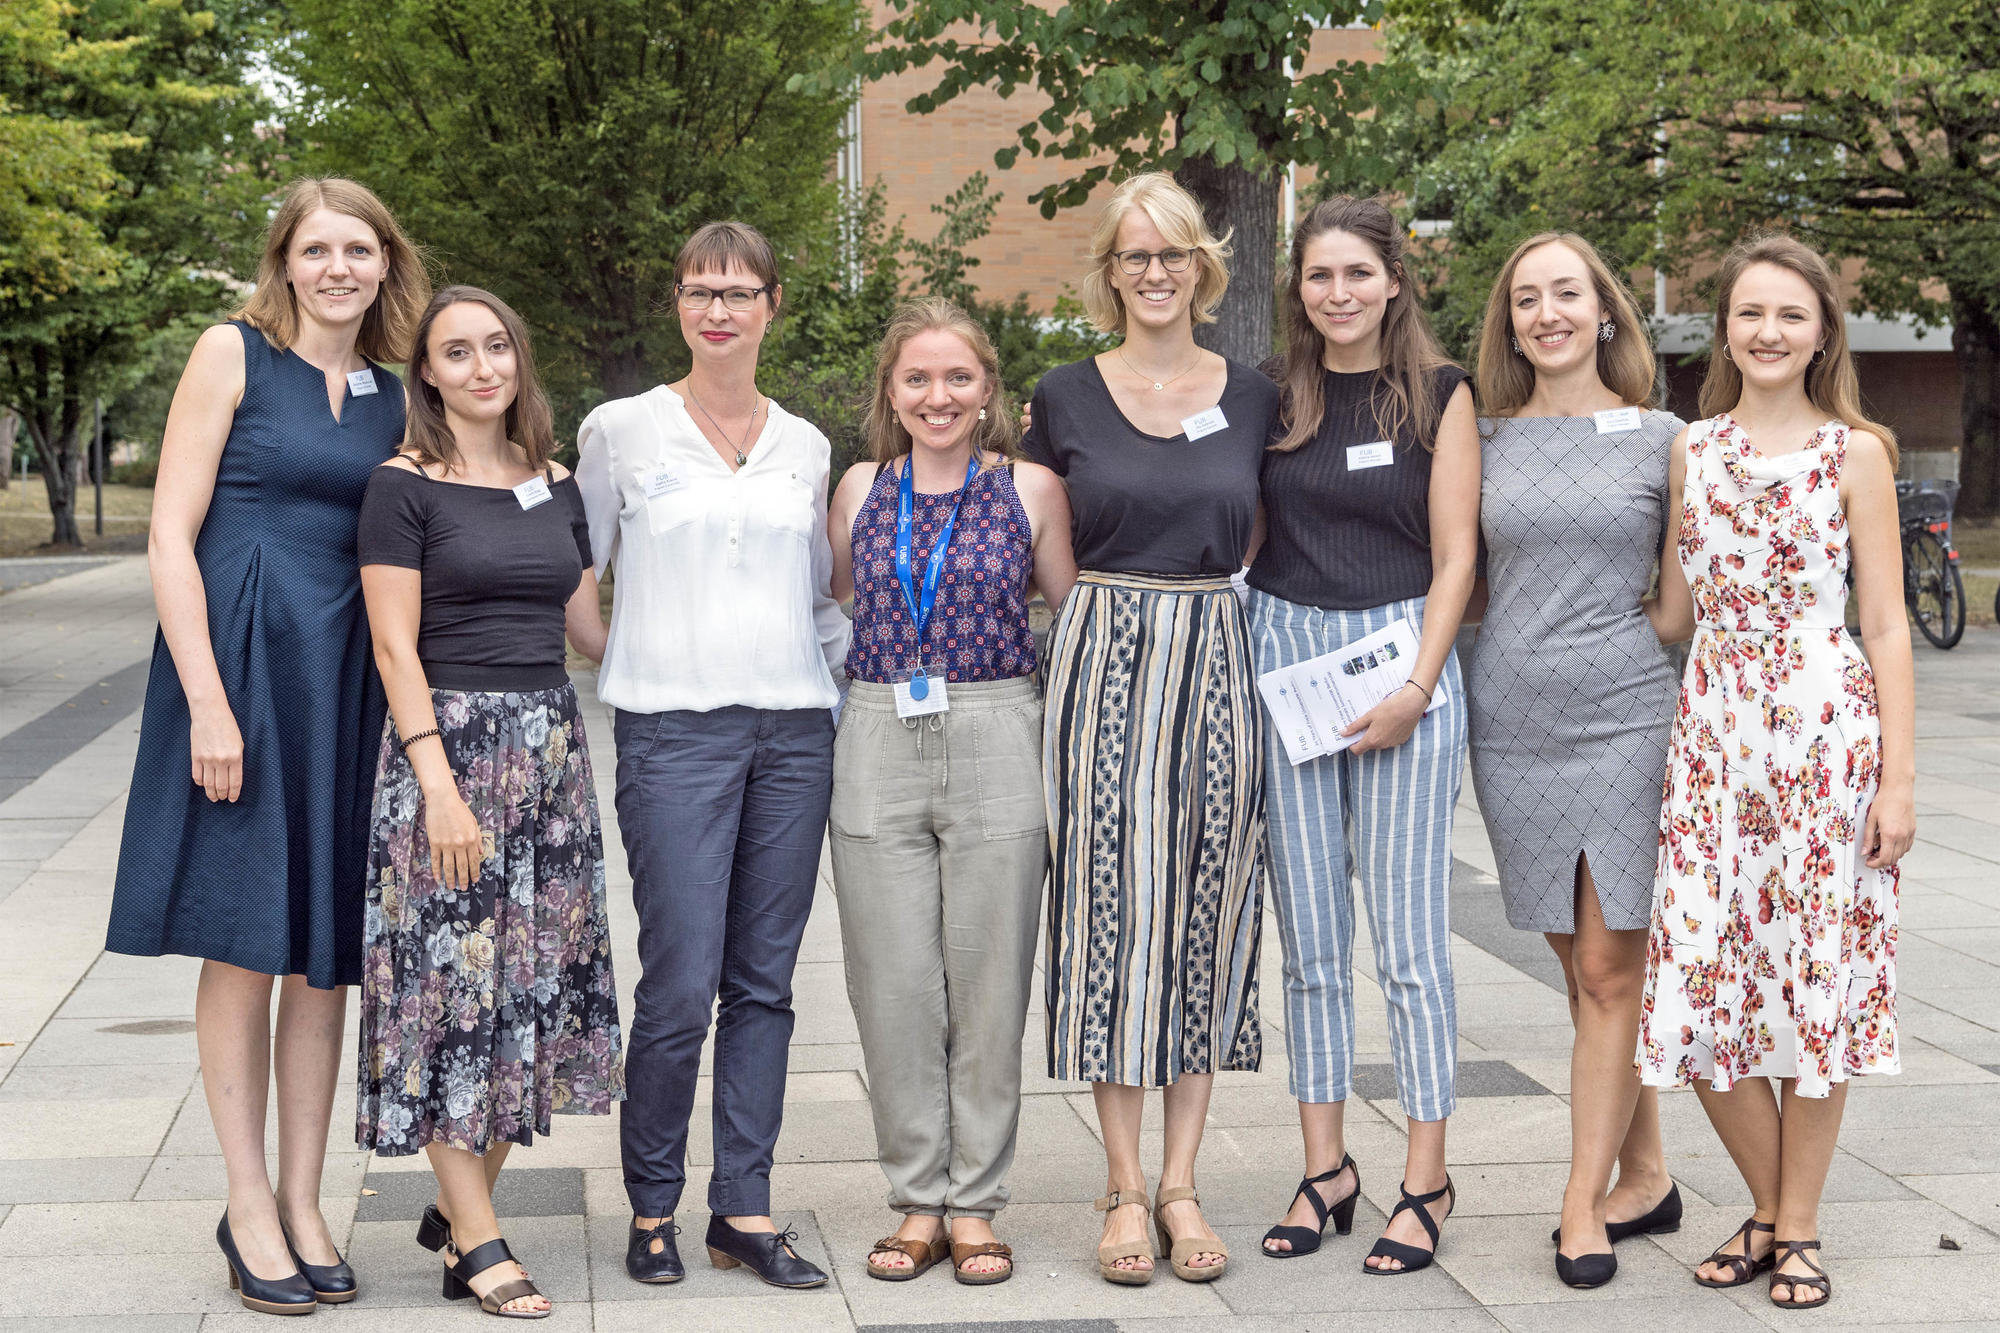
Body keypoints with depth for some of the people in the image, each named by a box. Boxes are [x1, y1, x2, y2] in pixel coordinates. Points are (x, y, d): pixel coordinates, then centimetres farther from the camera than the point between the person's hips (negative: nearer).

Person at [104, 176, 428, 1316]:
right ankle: (249, 1207, 12)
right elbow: (172, 534, -6)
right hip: (241, 663, -4)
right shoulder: (234, 355, -1)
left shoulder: (392, 396, 13)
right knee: (244, 944, 0)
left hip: (349, 679, 5)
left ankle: (304, 1200, 18)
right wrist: (207, 699, -14)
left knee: (327, 950, 7)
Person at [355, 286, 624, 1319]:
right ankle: (477, 1246, 3)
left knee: (537, 978, 7)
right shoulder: (406, 486, -4)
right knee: (453, 978, -3)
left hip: (550, 744, 6)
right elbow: (394, 646, -10)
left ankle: (459, 1207, 20)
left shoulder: (555, 486, 13)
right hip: (449, 741, -6)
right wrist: (440, 785, -17)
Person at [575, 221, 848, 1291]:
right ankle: (651, 1209, 11)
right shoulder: (619, 431, 4)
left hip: (794, 726, 4)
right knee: (679, 985, -7)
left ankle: (744, 1210, 13)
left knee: (763, 981, 5)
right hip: (675, 729, -3)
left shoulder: (806, 447, 13)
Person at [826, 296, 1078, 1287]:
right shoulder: (861, 490, 10)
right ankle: (917, 1200, 17)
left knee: (988, 983, 3)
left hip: (995, 746, -2)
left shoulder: (1031, 488, 2)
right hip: (877, 748, 2)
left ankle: (975, 1204, 16)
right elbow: (827, 600, 22)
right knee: (893, 987, 4)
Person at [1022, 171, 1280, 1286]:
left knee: (1207, 911, 3)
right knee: (1112, 905, -3)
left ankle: (1181, 1180, 12)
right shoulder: (1065, 398, 5)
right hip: (1104, 662, -1)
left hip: (1218, 662, 2)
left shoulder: (1253, 398, 7)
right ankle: (1126, 1186, 6)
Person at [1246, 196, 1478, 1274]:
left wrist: (1415, 688, -10)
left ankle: (1425, 1180, 8)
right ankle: (1325, 1170, 16)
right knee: (1308, 937, 7)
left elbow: (1455, 556, -2)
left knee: (1408, 936, -2)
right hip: (1284, 653, 3)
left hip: (1400, 656, -3)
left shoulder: (1439, 394, 1)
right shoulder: (1273, 398, 9)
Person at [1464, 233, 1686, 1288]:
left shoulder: (1661, 438, 3)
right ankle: (1645, 1178, 21)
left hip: (1627, 715, -2)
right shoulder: (1485, 441, 9)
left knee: (1609, 969, -4)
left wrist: (1602, 636, 0)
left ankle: (1584, 1201, 2)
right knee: (1585, 969, 8)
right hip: (1513, 724, 3)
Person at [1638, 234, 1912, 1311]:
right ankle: (1767, 1208, 21)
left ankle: (1798, 1228, 17)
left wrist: (1898, 774, -6)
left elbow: (1885, 624, -1)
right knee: (1701, 978, 0)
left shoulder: (1854, 451, 1)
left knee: (1813, 974, 2)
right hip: (1711, 727, 3)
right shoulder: (1692, 448, 10)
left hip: (1824, 726, -3)